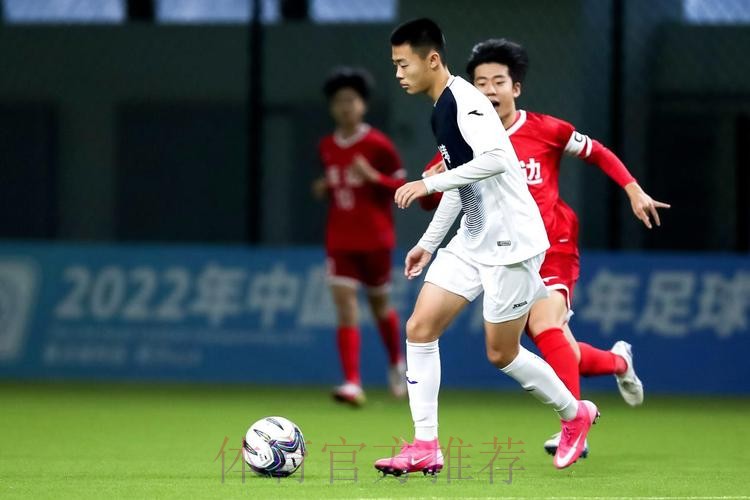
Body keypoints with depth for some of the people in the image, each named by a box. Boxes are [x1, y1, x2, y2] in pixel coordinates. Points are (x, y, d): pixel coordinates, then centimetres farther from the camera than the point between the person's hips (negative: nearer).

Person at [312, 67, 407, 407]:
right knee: (345, 303, -12)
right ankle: (352, 383, -19)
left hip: (375, 239, -3)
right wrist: (324, 188, -1)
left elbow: (401, 186, -6)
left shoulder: (378, 145, -8)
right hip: (340, 239, 3)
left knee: (379, 302, 12)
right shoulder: (327, 148, 6)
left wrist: (373, 176, -22)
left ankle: (397, 364, 40)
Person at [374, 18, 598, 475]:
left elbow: (494, 159, -33)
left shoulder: (466, 101, -17)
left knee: (501, 353, 1)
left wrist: (429, 184, -30)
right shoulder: (442, 111, 12)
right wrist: (428, 243, 24)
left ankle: (575, 415, 24)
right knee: (420, 328, -2)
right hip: (471, 243, 9)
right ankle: (426, 448, -1)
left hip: (510, 243, -9)